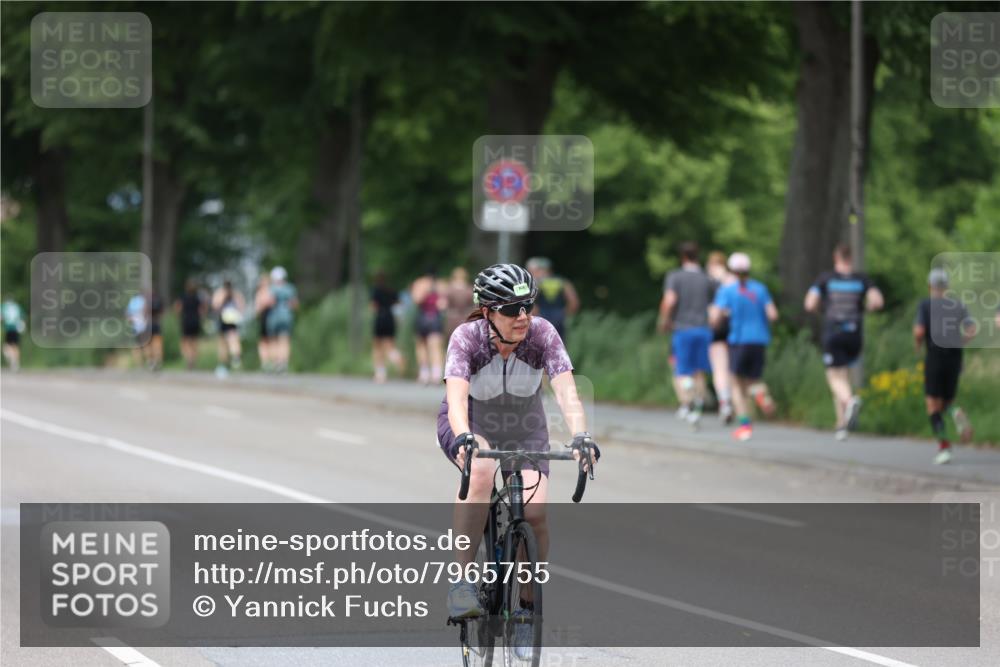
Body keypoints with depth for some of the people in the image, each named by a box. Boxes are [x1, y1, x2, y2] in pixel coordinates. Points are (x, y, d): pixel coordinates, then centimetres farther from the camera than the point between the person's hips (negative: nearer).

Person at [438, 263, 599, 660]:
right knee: (481, 470, -36)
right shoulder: (467, 337, -27)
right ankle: (462, 580, -29)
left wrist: (580, 437, -48)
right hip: (470, 427, -2)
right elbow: (456, 397, -39)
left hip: (525, 431, 2)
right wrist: (463, 437, -59)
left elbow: (565, 391, -31)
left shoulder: (542, 334, -23)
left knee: (535, 508, -21)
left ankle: (528, 606, 0)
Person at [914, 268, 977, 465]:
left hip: (934, 358, -3)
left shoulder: (925, 305, -1)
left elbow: (919, 332, -13)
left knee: (933, 406, 0)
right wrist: (958, 344, 12)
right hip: (955, 359, 4)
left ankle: (944, 446, -18)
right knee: (946, 401, 17)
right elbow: (972, 330, -3)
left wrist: (917, 345, 7)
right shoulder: (958, 306, 9)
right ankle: (956, 413, -20)